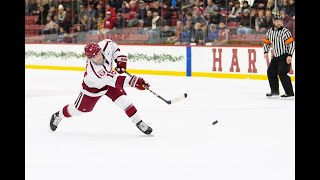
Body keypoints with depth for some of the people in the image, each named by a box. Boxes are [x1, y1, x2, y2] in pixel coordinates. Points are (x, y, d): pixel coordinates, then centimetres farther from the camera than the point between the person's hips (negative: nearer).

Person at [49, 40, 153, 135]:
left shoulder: (105, 46, -31)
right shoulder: (93, 70, -46)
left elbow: (113, 46, -3)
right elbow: (115, 80, -50)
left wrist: (120, 59, -14)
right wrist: (134, 81, -57)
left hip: (110, 81, 4)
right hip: (93, 87, -4)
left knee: (122, 100, -14)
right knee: (80, 109, 11)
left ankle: (139, 123, -3)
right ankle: (58, 116, 37)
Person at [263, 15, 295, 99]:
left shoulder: (285, 32, -14)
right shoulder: (269, 32, 5)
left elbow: (291, 43, -16)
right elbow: (266, 42, 18)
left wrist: (290, 55, -22)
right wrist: (266, 52, 4)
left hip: (285, 56, -7)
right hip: (276, 56, 7)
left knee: (282, 73, -19)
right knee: (271, 72, 7)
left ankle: (290, 94, -17)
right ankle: (275, 92, 21)